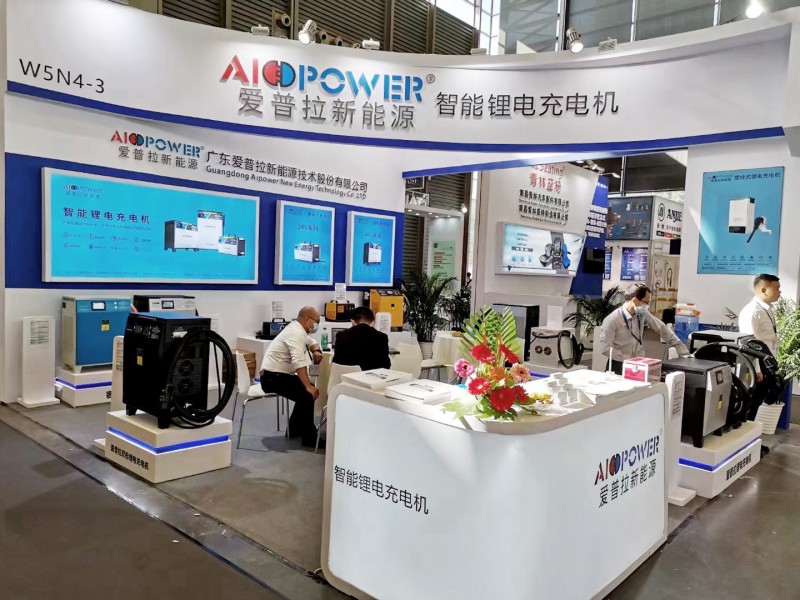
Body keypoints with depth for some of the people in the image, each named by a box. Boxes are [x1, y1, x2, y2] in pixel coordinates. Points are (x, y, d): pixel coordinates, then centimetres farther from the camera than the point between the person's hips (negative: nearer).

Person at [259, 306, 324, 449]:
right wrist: (308, 386, -35)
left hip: (276, 375, 11)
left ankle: (295, 429, 24)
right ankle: (309, 438, -8)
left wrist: (316, 351, -2)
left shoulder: (297, 328, 10)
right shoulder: (297, 333, -21)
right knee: (307, 395, -18)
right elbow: (299, 362, -32)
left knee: (305, 391, 15)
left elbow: (312, 342, 22)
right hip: (273, 377, -11)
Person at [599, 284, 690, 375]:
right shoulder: (612, 320, -15)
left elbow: (662, 329, 9)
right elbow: (605, 347, -16)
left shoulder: (643, 314, 1)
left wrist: (683, 351, 8)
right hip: (619, 366, -5)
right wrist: (628, 359, -20)